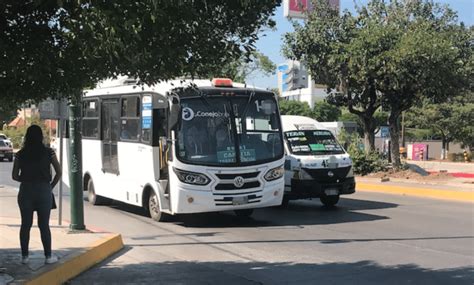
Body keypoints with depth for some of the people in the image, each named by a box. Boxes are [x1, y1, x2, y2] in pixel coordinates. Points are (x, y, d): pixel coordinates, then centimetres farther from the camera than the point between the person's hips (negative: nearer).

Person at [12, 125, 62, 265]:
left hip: (25, 191, 1)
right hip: (44, 190, -1)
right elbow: (59, 172, -3)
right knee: (44, 225, 5)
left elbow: (14, 176, 1)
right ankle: (48, 256, 9)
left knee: (25, 225, 10)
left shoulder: (20, 154, 0)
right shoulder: (48, 152, -3)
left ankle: (24, 256, 14)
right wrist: (51, 185, 10)